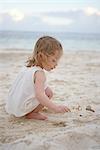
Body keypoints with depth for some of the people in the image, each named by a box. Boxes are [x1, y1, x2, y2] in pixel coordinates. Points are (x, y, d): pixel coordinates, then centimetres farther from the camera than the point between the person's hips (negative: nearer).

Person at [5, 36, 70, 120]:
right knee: (48, 92, -9)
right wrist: (55, 108, -39)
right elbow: (39, 95, -35)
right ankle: (31, 114, -5)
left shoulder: (27, 67, 7)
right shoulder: (39, 73, -21)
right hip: (21, 109, -9)